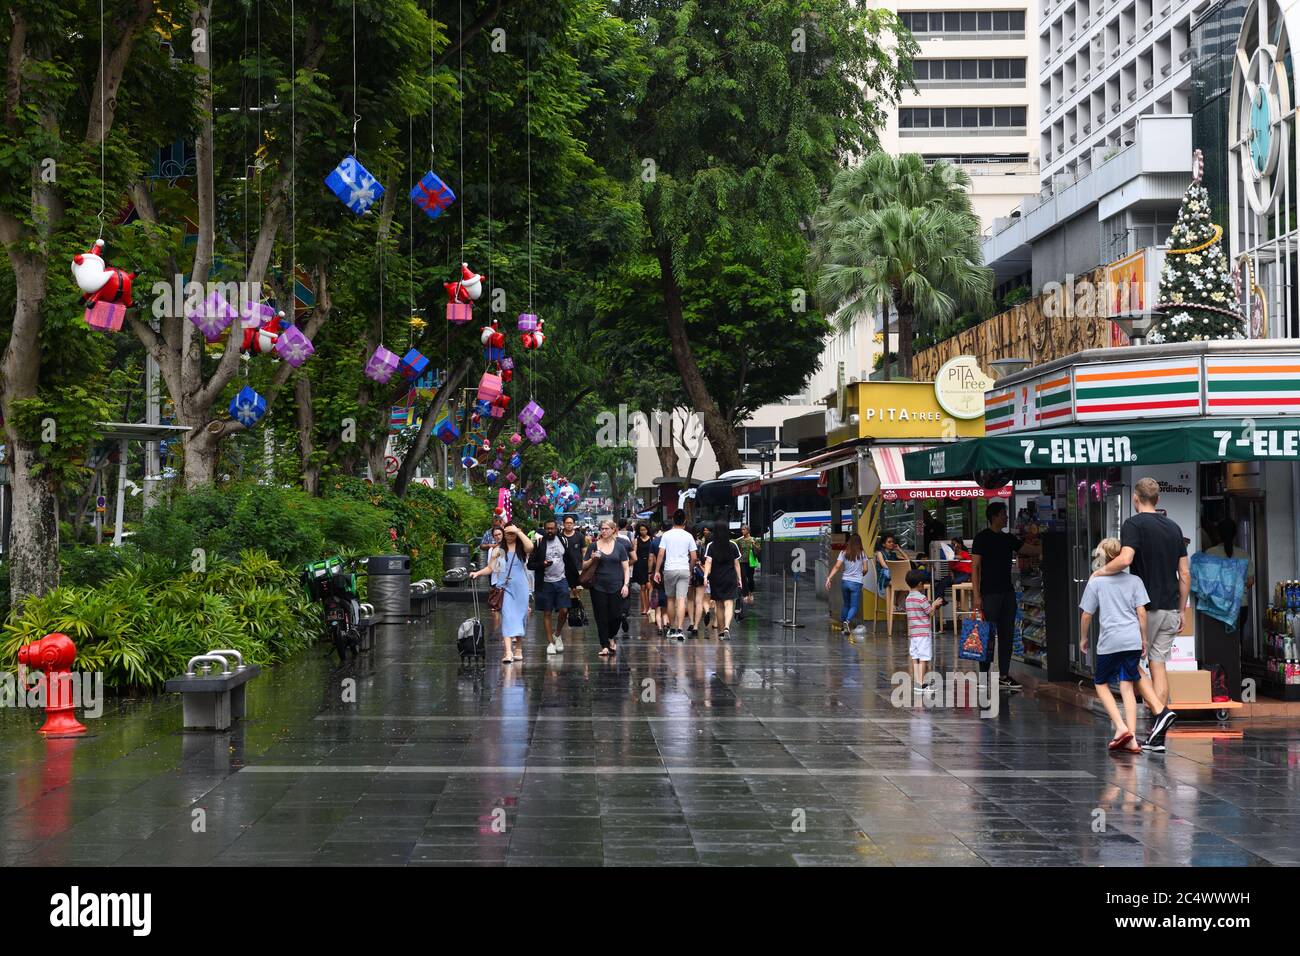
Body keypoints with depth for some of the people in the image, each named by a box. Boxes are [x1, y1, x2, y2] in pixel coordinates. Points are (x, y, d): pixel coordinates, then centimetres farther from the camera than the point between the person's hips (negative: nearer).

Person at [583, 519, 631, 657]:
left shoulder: (619, 546, 6)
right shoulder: (593, 546, 5)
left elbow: (626, 568, 7)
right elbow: (584, 566, 8)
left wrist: (625, 584, -4)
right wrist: (592, 560, -12)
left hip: (616, 587, 0)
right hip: (598, 587, 0)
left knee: (615, 616, -2)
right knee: (601, 618, -1)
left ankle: (611, 638, 26)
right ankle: (605, 646, 6)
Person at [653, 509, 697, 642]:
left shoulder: (666, 535, 0)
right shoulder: (688, 536, 1)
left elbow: (660, 554, -4)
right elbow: (694, 557, 2)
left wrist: (657, 571, 2)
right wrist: (691, 571, 17)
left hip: (669, 570, 0)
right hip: (684, 570, 0)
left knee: (671, 599, 14)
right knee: (681, 599, -6)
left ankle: (672, 628, 21)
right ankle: (679, 629, -18)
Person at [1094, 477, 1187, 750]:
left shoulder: (1134, 524, -10)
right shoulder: (1174, 528, 10)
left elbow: (1124, 560, -27)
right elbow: (1185, 573, 9)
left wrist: (1101, 571, -8)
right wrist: (1182, 610, 15)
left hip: (1144, 607, -6)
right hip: (1169, 609, 6)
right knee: (1158, 665, 7)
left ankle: (1161, 710, -16)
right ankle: (1156, 737, 2)